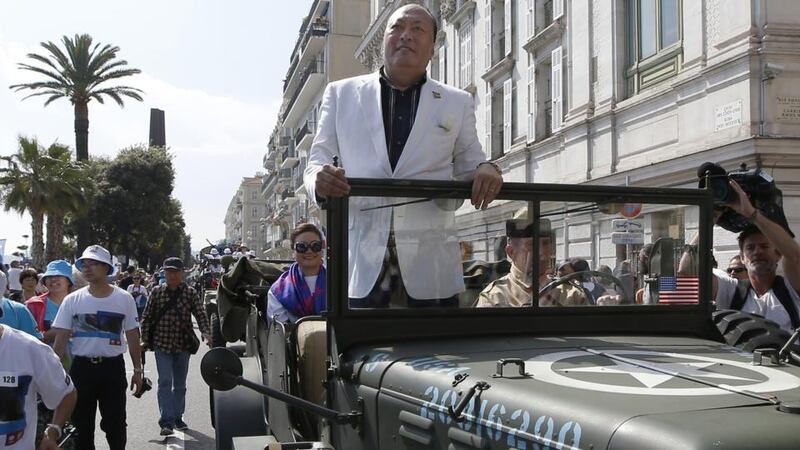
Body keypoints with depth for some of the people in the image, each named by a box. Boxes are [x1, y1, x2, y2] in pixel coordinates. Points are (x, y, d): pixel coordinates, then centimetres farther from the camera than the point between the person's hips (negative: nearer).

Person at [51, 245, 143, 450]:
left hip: (113, 367, -1)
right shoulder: (72, 300, -2)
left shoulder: (124, 299, -2)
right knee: (81, 423, 10)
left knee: (115, 423, 6)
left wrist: (137, 369, 5)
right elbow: (61, 338, -1)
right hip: (82, 367, 1)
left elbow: (132, 336, 5)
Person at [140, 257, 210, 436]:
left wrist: (206, 332, -22)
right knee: (165, 381, -11)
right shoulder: (157, 291, 1)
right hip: (162, 343, -1)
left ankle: (177, 418, 26)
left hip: (183, 345, 1)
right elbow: (147, 317, 5)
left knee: (180, 384, 13)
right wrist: (145, 340, -1)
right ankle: (166, 421, -12)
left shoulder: (190, 292, 0)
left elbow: (200, 314, -6)